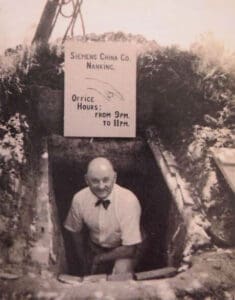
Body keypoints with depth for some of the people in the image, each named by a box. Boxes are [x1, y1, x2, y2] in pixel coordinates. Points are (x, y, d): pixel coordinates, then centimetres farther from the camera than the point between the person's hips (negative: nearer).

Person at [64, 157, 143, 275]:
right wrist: (84, 263, 9)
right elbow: (75, 232, 1)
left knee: (121, 272, -29)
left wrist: (100, 259, -13)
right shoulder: (79, 199, -19)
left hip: (121, 251, -4)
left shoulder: (129, 201, -30)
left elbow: (129, 249, -23)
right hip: (94, 248, 4)